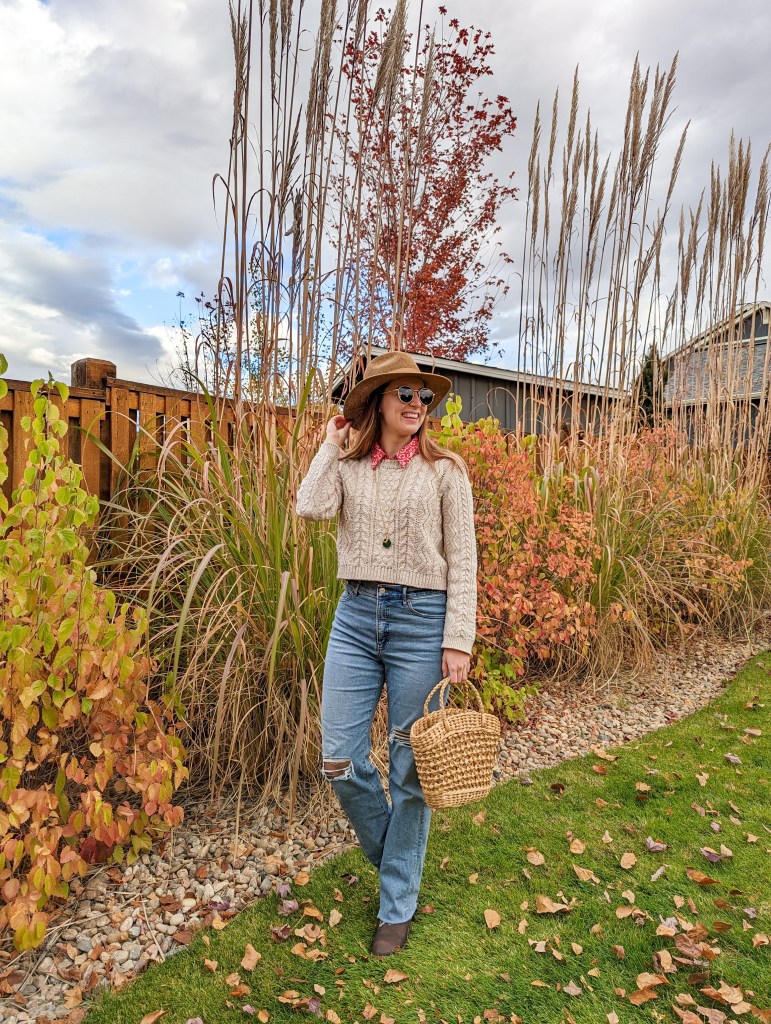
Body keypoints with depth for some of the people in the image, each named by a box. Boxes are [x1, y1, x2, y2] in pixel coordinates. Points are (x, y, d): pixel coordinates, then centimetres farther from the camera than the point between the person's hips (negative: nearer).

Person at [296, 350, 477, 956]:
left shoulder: (444, 469, 0)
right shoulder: (348, 466, 7)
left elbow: (462, 560, -3)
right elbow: (311, 508, -12)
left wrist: (458, 640, -9)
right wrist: (331, 444, -1)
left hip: (421, 617, -2)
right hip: (356, 616, 3)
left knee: (410, 769, 7)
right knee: (339, 759, 3)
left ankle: (398, 905, 28)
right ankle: (394, 856, 34)